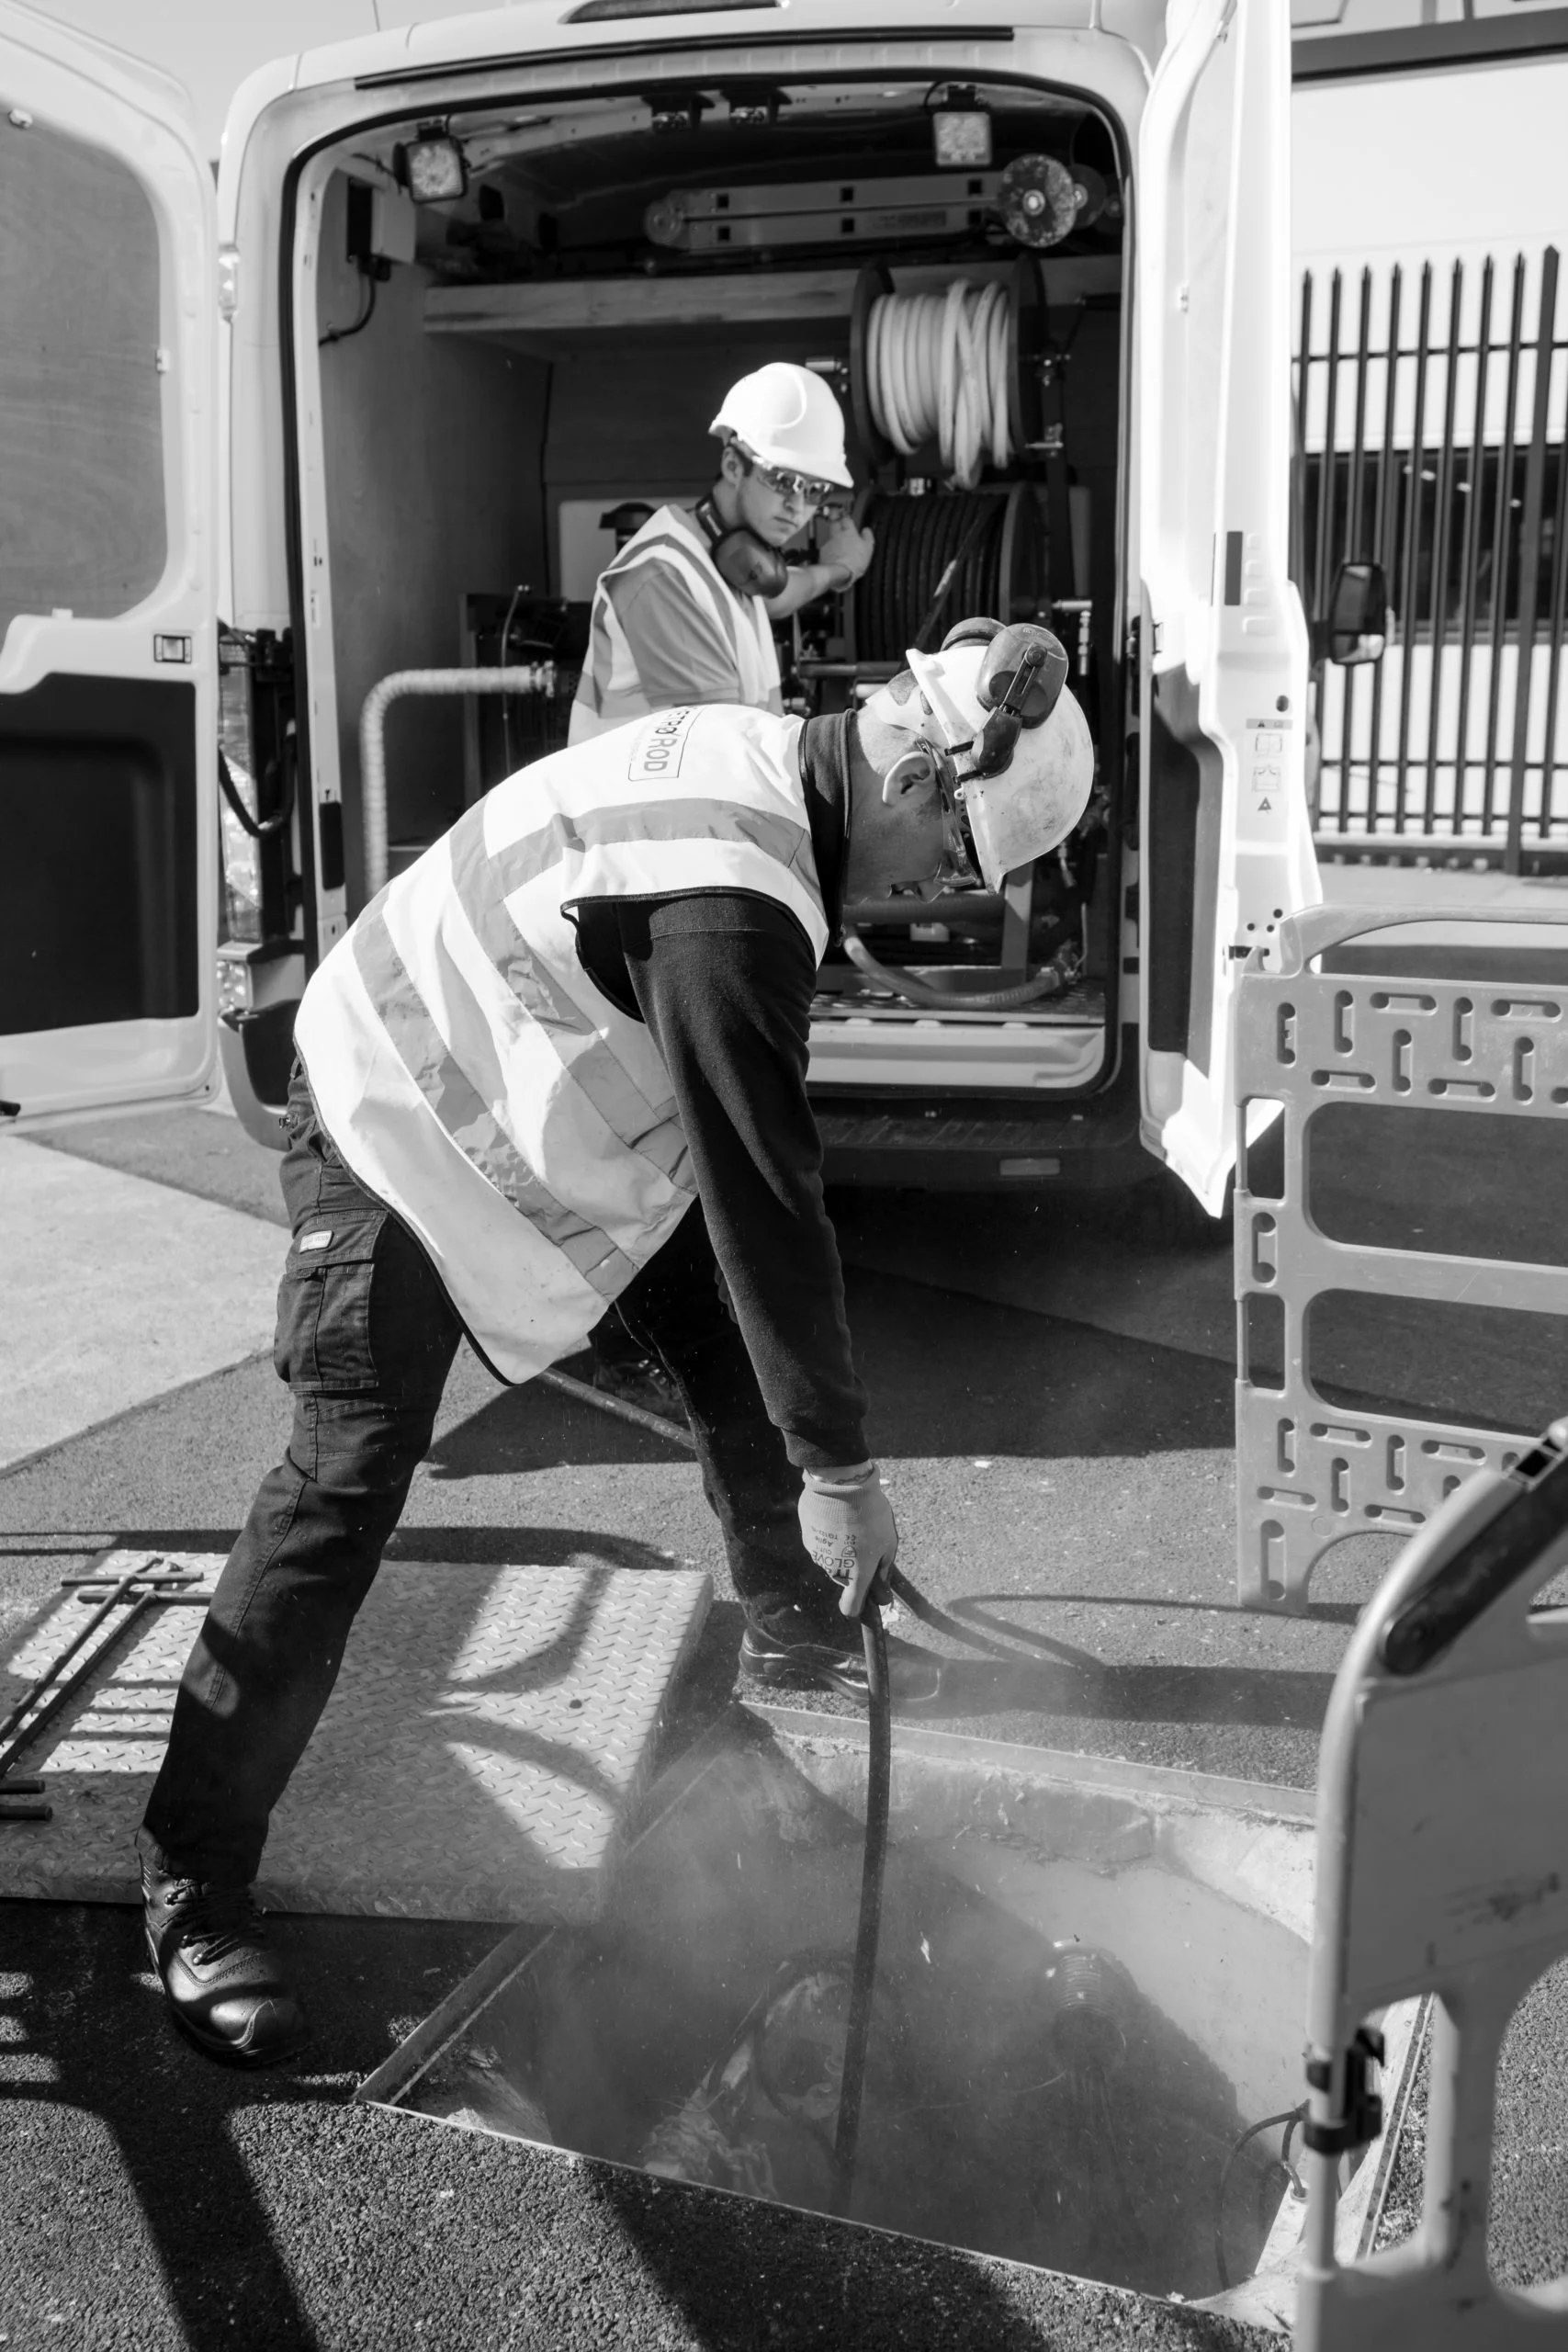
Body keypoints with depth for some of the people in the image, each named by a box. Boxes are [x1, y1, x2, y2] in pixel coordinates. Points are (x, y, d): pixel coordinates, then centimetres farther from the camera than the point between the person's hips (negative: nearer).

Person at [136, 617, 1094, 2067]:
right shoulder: (729, 906, -35)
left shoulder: (758, 752, -6)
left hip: (548, 1102, 10)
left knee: (733, 1355, 13)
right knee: (346, 1484, -11)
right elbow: (766, 1199, -32)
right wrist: (840, 1466, -23)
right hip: (398, 1131, -10)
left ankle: (795, 1632, 36)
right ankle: (194, 1879, 2)